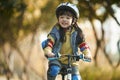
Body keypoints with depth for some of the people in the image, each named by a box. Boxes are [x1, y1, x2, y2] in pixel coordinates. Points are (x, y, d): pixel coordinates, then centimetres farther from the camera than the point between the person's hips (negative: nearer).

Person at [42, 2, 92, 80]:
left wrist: (87, 54, -28)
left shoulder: (76, 33, -2)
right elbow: (49, 41, -18)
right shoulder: (56, 31, -8)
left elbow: (83, 44, -8)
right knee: (54, 69, -32)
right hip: (57, 59, -2)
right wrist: (48, 52, -38)